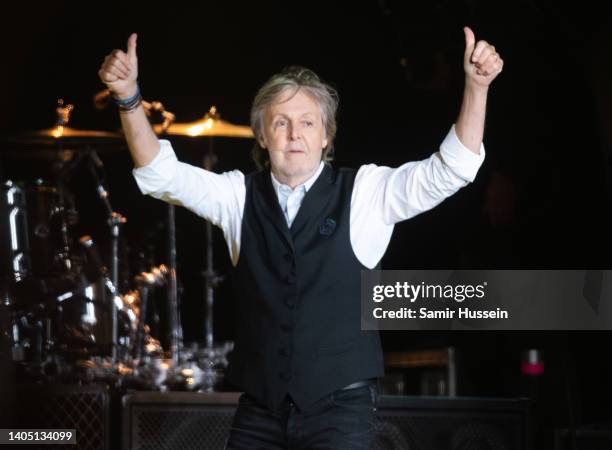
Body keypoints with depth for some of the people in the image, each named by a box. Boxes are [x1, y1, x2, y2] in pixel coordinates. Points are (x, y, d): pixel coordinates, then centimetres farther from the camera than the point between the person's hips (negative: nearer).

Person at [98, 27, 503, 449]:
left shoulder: (365, 192, 1)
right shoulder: (239, 195, 8)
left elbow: (451, 169, -6)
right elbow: (162, 174, 1)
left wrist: (476, 85, -19)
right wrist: (129, 97, -14)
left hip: (340, 408, -2)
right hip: (259, 410, 3)